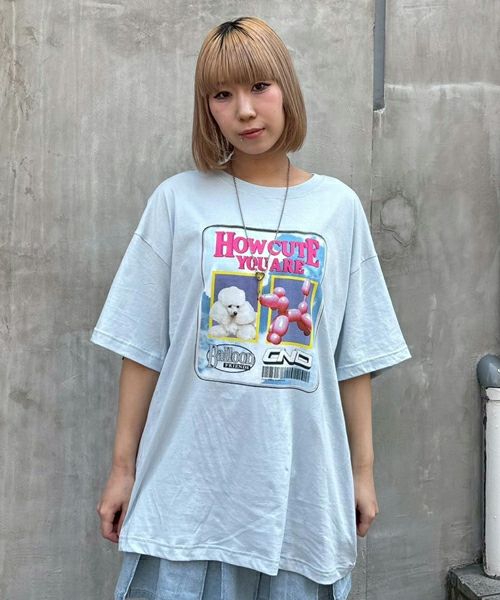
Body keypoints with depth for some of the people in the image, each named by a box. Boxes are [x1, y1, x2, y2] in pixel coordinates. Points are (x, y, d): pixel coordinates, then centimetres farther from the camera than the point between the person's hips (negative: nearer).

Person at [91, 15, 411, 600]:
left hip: (301, 486, 1)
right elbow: (141, 347, 1)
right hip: (189, 487, -1)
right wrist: (123, 466, 1)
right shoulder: (178, 200, 0)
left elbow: (356, 356, 6)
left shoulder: (338, 207, 3)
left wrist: (363, 469, 7)